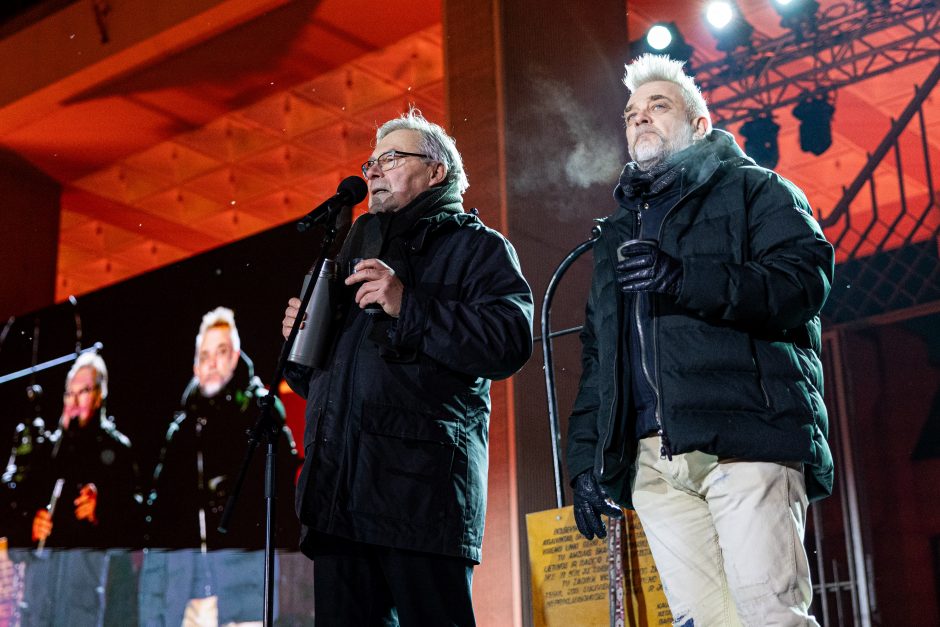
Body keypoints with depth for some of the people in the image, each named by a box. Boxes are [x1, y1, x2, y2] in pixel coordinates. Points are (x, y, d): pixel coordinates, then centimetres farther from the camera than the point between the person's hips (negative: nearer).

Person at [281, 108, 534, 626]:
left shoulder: (476, 247, 10)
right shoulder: (360, 250, 31)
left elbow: (511, 340, -11)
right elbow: (321, 380, 35)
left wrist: (409, 307, -15)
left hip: (422, 486, -6)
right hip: (337, 492, 7)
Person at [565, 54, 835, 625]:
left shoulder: (751, 188, 13)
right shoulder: (617, 234, 30)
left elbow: (806, 281, -5)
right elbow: (596, 355, 27)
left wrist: (681, 278, -14)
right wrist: (587, 458, 14)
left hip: (745, 444, -4)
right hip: (654, 462, 5)